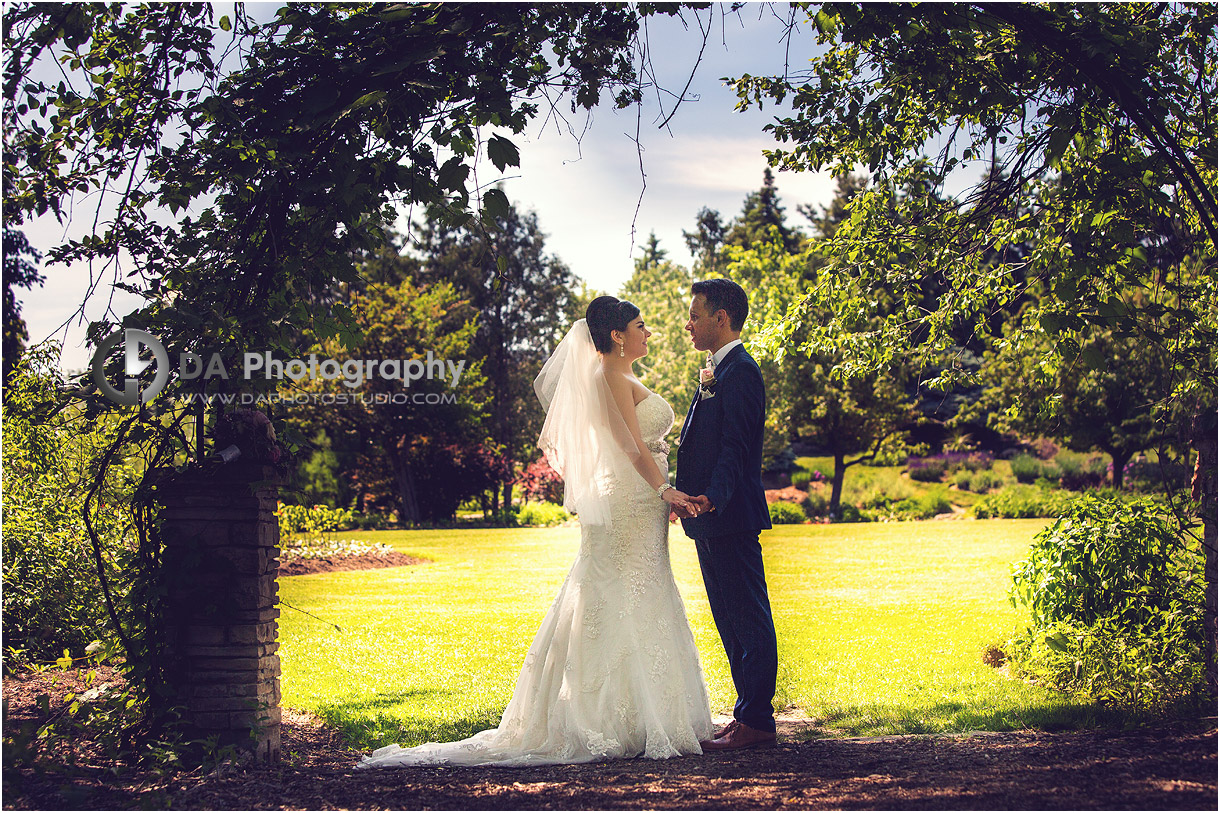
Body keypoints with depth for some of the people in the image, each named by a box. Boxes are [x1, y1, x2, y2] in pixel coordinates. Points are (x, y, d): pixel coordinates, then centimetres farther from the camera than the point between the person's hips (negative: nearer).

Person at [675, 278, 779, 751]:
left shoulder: (741, 372, -13)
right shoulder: (717, 373, 19)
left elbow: (735, 447, -22)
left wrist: (712, 498, -34)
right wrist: (684, 496, 23)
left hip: (731, 518, -11)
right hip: (712, 520, 11)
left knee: (748, 621, -5)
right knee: (732, 623, 13)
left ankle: (755, 722, -1)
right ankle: (751, 717, 20)